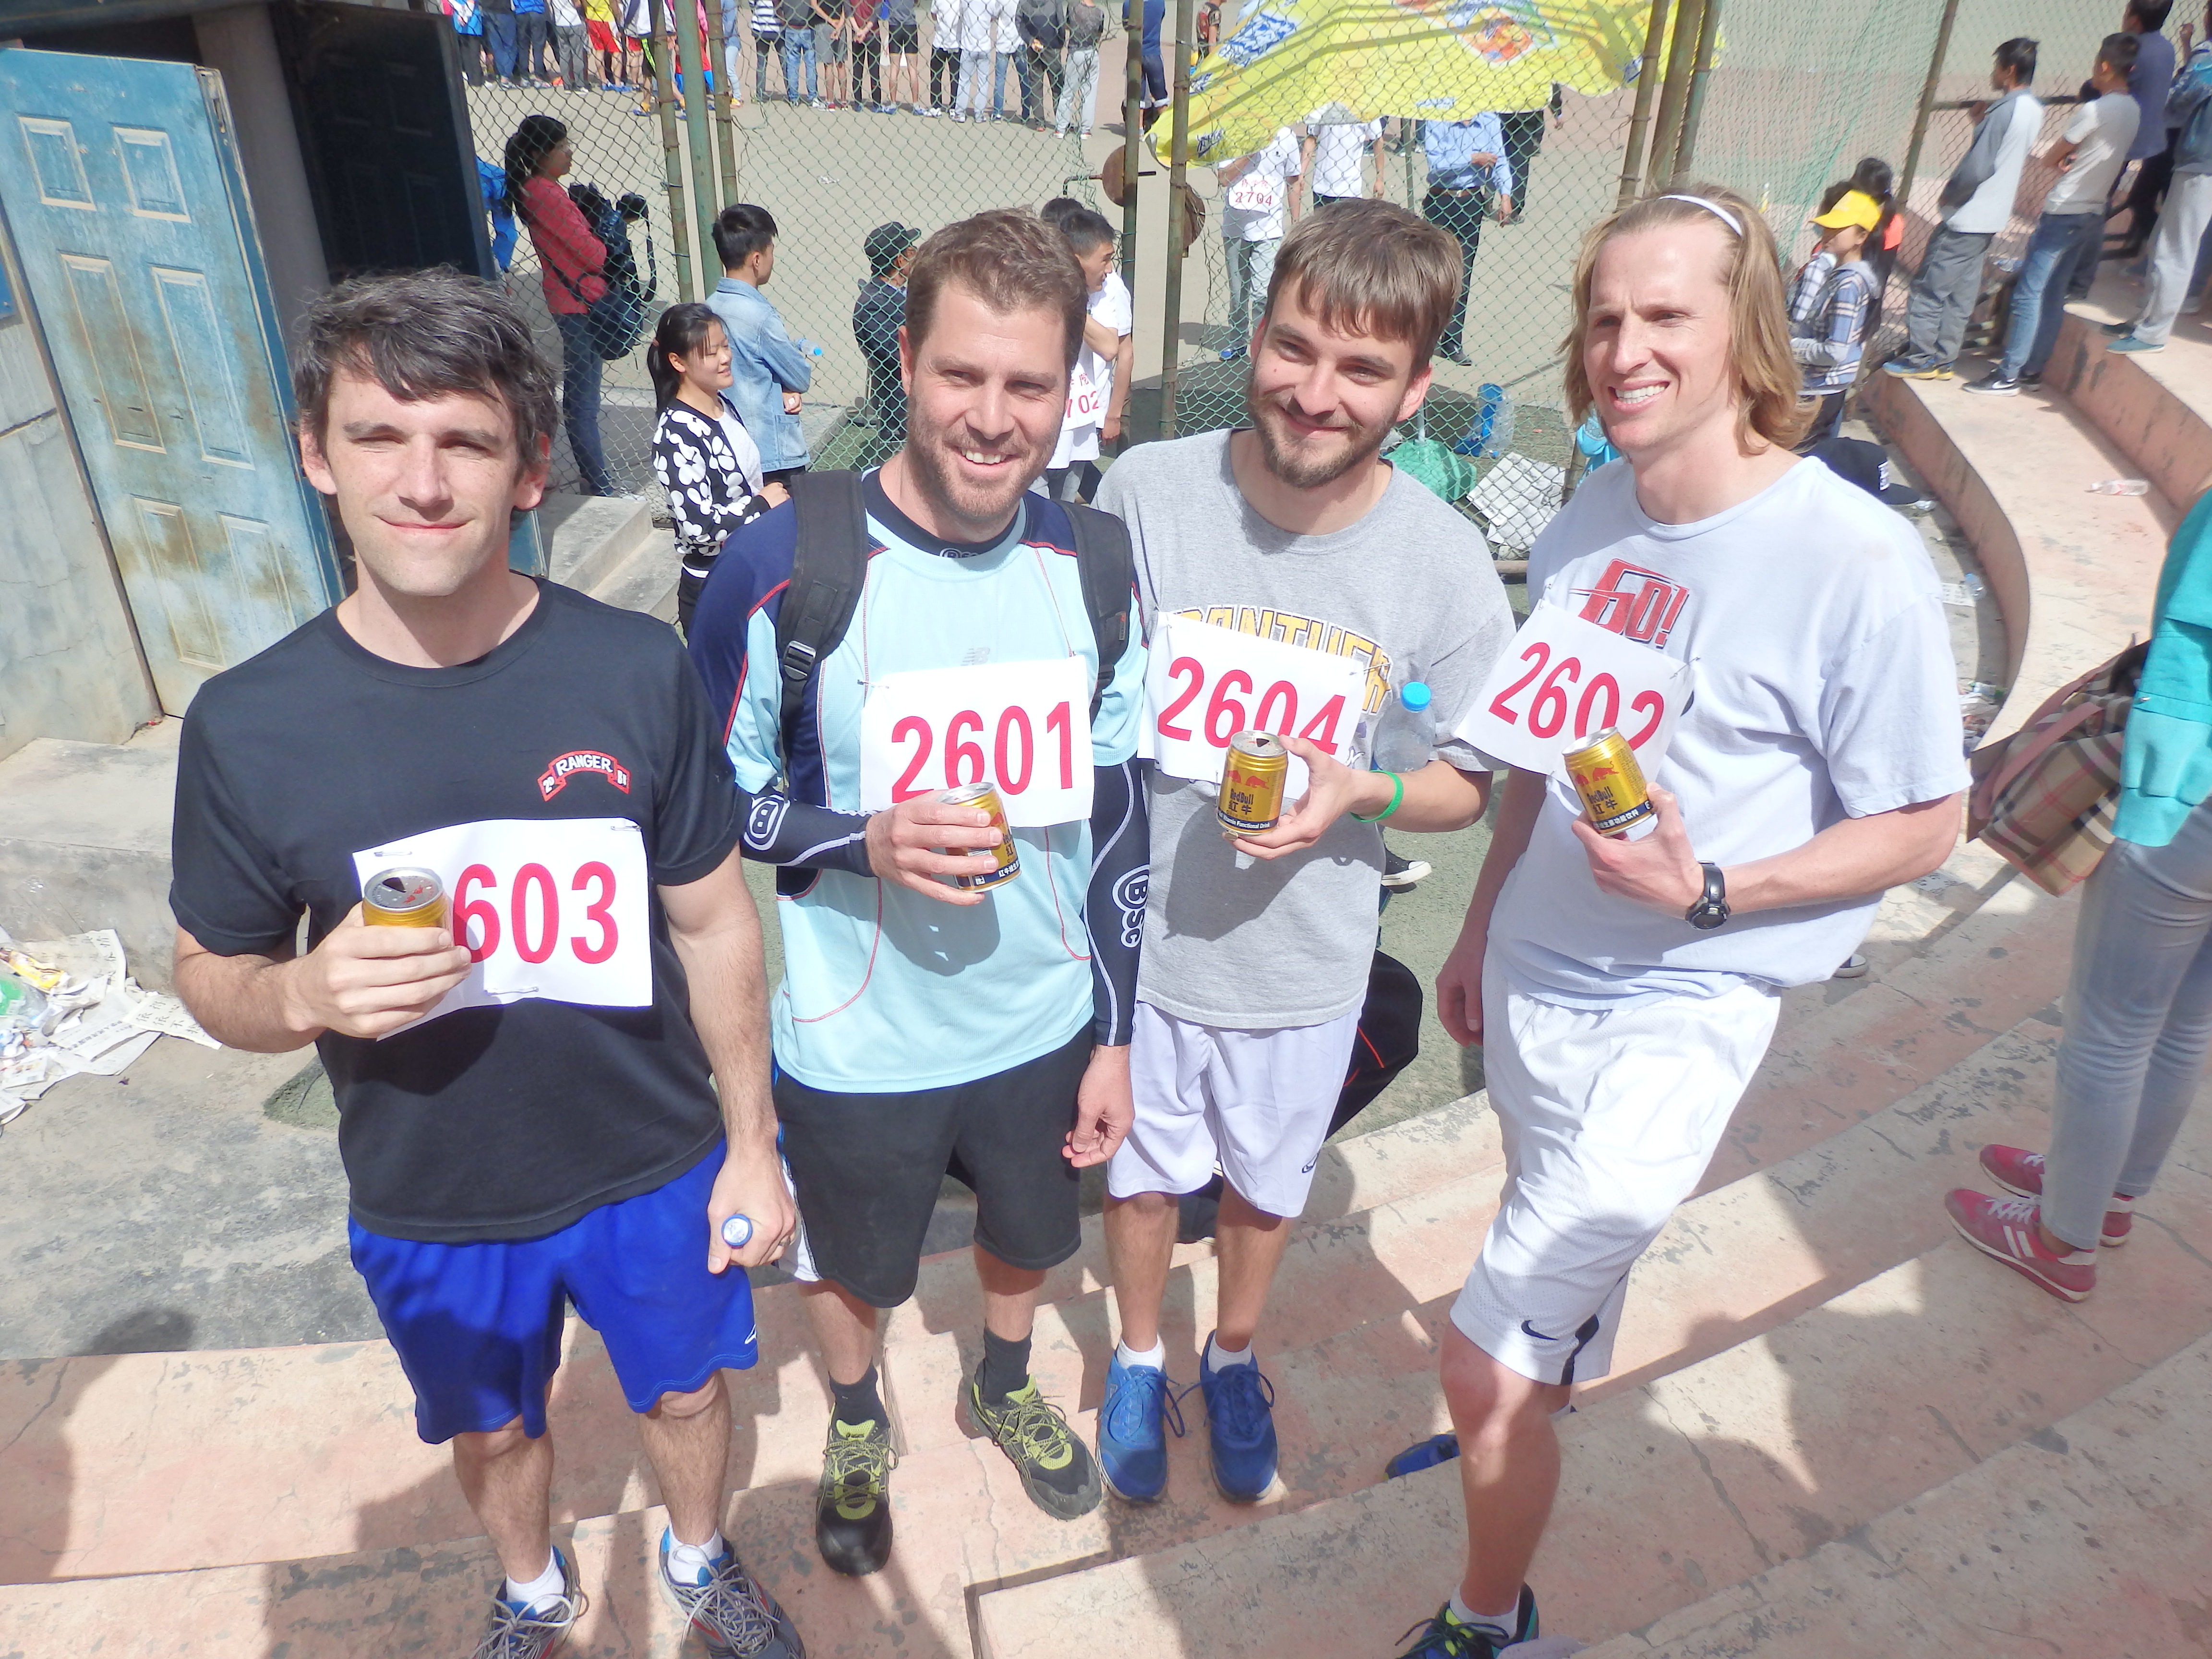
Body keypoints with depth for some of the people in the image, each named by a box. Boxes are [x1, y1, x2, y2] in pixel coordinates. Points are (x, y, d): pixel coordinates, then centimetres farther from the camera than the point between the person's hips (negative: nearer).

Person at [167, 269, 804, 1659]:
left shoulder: (637, 670, -16)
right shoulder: (249, 723, -15)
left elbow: (713, 922, -7)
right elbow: (211, 972, -2)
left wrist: (751, 1143, -3)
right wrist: (303, 996, -25)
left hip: (654, 1168, 0)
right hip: (431, 1206, 1)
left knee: (686, 1389, 23)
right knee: (492, 1428, 26)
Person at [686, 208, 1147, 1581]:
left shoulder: (1090, 569, -8)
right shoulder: (784, 568, -20)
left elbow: (1117, 816, 0)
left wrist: (1116, 1035, 2)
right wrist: (862, 844, -29)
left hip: (1045, 1022, 3)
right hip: (856, 1043, -2)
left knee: (1028, 1235, 27)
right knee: (854, 1265, 23)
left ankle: (1006, 1387, 60)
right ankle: (858, 1426, 56)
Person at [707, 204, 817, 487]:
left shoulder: (711, 306, 5)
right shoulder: (759, 315, -20)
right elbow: (801, 378, -10)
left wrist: (784, 390, -7)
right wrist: (807, 355, 11)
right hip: (774, 452, -8)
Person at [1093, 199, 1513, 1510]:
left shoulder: (1444, 564, -16)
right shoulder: (1149, 489, -16)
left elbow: (1469, 784, -6)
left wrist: (1361, 791, -24)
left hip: (1304, 958, 1)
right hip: (1140, 927, 0)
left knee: (1267, 1185, 25)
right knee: (1144, 1170, 22)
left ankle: (1235, 1356, 56)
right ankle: (1140, 1360, 53)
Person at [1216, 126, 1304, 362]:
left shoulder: (1285, 138, 2)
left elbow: (1292, 183, 10)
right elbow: (1224, 178, -10)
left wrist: (1296, 226, 10)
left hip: (1268, 230, -2)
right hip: (1234, 228, 2)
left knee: (1260, 292, -12)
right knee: (1237, 291, 12)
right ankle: (1237, 342, 29)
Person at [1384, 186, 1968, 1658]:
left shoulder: (1858, 563, -18)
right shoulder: (1589, 515, 1)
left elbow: (1922, 825, -10)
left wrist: (1706, 891, -23)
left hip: (1677, 1013, -5)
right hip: (1534, 980, 6)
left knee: (1485, 1368, -2)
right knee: (1568, 1279, 27)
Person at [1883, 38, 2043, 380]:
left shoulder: (2004, 110, -19)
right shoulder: (2034, 111, 10)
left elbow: (1977, 169, -22)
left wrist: (1948, 195, -7)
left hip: (1966, 218, -10)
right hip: (1993, 217, 10)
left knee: (1929, 288, -2)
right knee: (1961, 294, 13)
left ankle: (1920, 358, 2)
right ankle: (1943, 360, 18)